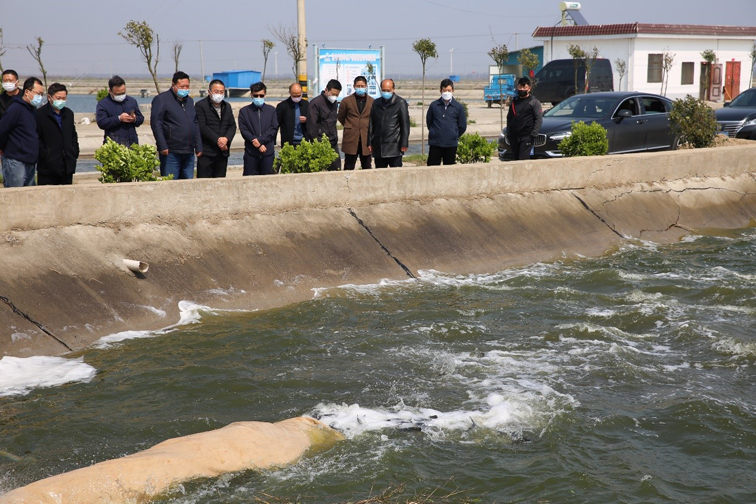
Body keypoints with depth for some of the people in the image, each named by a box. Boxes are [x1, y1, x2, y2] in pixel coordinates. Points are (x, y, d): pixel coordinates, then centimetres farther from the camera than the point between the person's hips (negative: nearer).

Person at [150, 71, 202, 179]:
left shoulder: (189, 100, 19)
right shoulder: (161, 99, -2)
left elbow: (196, 124, 23)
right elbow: (156, 124, -9)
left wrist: (198, 147, 16)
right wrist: (162, 146, -16)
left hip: (189, 152, 6)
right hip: (171, 152, -6)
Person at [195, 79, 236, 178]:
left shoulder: (227, 107, 17)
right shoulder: (200, 105, -3)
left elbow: (232, 126, 11)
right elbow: (202, 127, -12)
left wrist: (226, 138, -10)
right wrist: (217, 140, -15)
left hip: (223, 152, 6)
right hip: (206, 152, -6)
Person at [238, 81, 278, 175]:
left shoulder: (271, 110, 12)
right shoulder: (244, 111, 8)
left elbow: (274, 128, 2)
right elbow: (243, 130, 0)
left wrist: (260, 140, -11)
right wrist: (258, 145, -10)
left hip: (268, 151, 1)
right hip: (251, 152, -1)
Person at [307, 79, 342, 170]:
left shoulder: (334, 103, 14)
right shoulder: (316, 103, -10)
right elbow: (311, 125, -13)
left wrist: (335, 139, 16)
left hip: (333, 144, 7)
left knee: (337, 169, 5)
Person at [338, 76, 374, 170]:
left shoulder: (372, 102, 5)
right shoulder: (346, 101, 3)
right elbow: (340, 117, 15)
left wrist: (366, 127, 11)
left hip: (366, 139, 1)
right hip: (351, 139, -1)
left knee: (367, 168, 6)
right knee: (349, 168, 1)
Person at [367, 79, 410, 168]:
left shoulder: (400, 102, 0)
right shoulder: (376, 103, 14)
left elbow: (405, 124, -3)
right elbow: (371, 124, 16)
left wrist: (404, 143, -8)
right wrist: (369, 143, 10)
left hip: (394, 147, -4)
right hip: (378, 147, 4)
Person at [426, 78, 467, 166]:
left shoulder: (458, 107, 2)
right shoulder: (434, 105, 2)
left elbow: (462, 126, 10)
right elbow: (429, 121, 15)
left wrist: (454, 136, 11)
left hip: (451, 145, 0)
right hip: (435, 143, 0)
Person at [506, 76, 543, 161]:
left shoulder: (534, 102, 1)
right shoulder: (514, 101, 18)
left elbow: (539, 119, -5)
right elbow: (509, 118, 21)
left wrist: (533, 134, -15)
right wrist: (508, 133, 10)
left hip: (526, 137, -6)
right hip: (514, 137, 6)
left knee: (523, 159, -14)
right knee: (516, 159, 7)